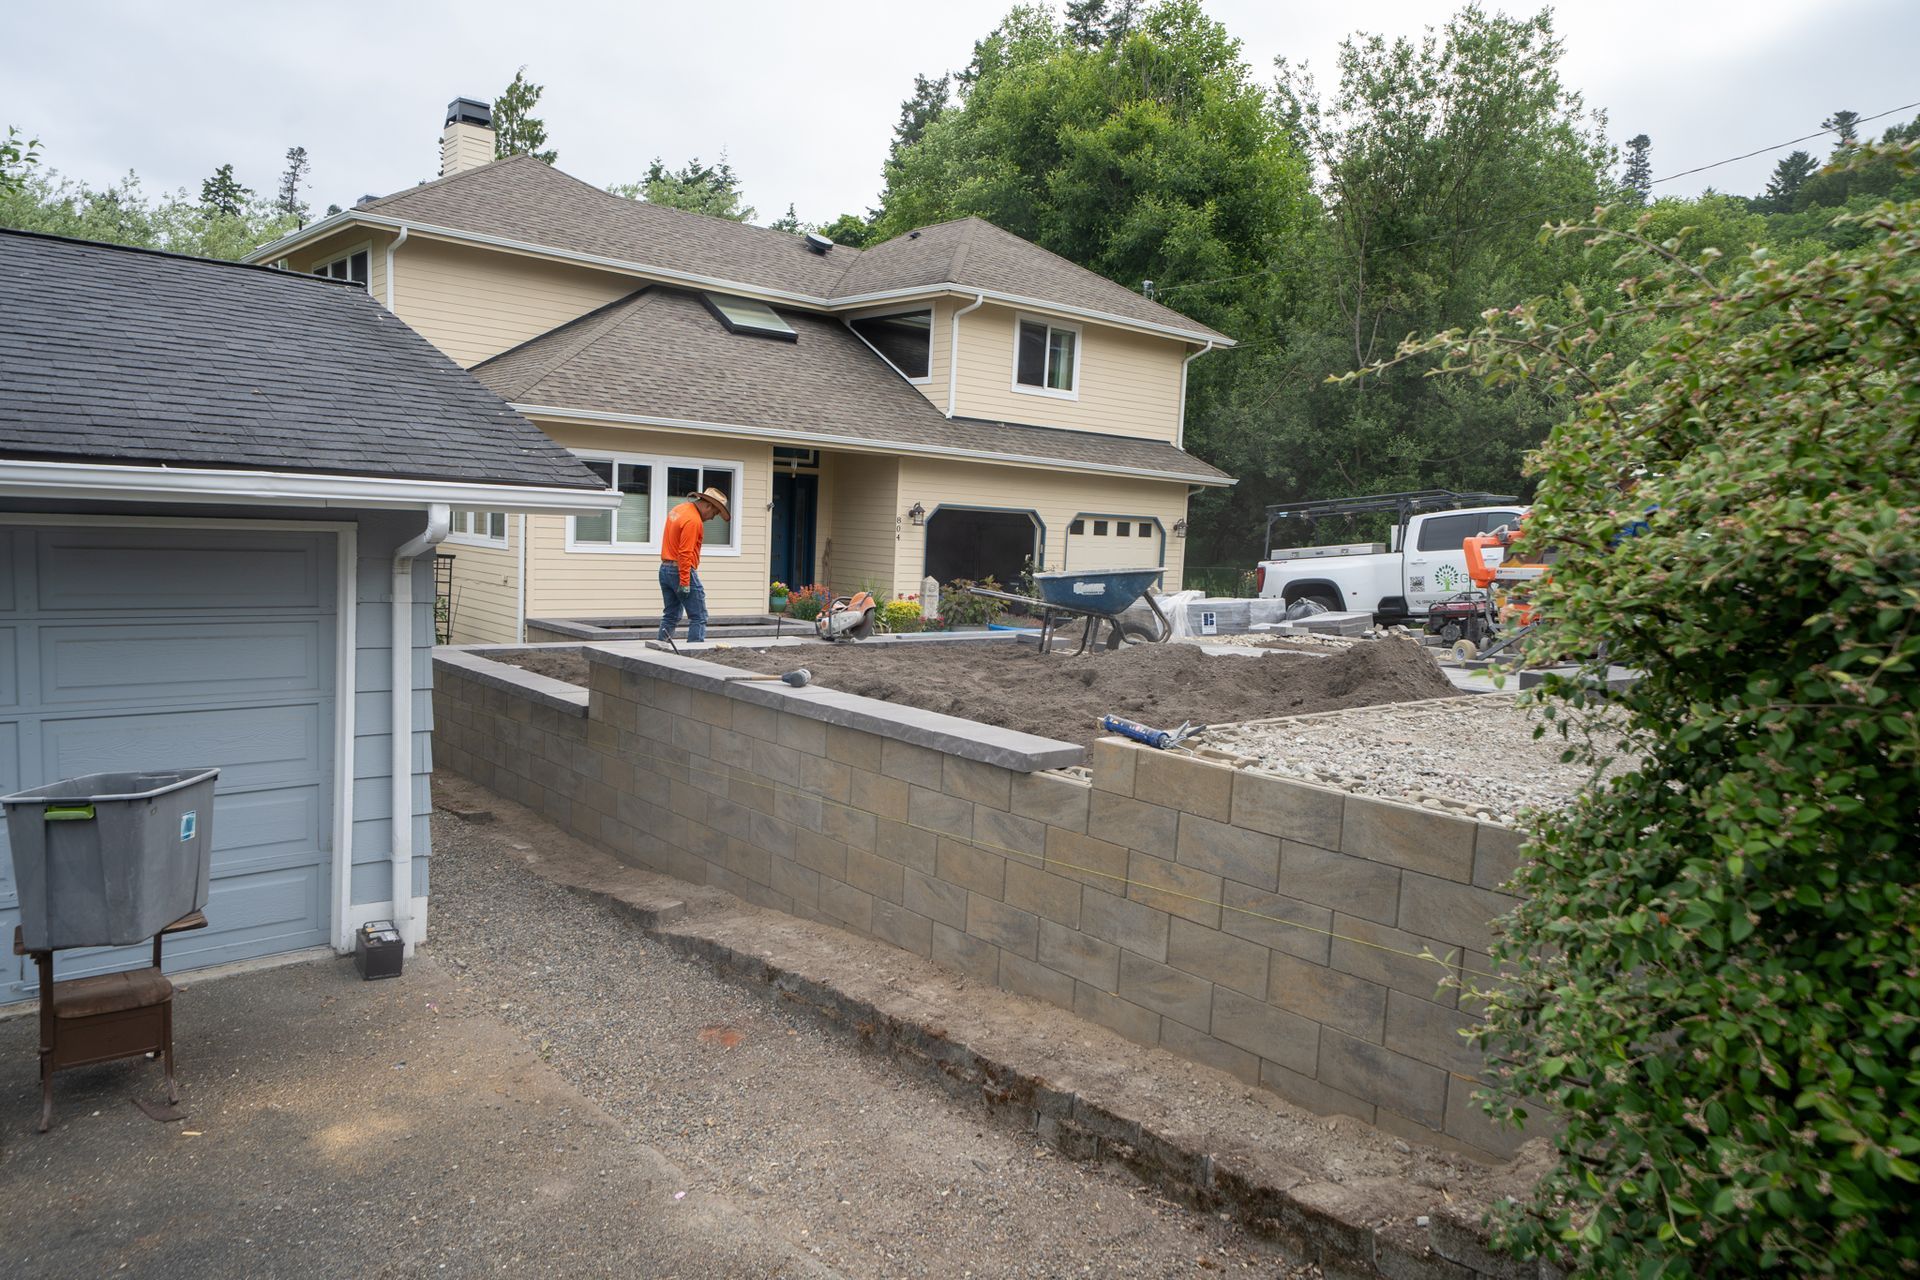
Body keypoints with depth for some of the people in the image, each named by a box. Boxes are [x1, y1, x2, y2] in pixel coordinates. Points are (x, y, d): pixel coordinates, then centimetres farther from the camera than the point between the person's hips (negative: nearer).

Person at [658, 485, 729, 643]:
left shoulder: (678, 510, 13)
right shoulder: (693, 520, -17)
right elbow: (685, 553, -22)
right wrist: (685, 582, -21)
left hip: (665, 569, 9)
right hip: (682, 571, -9)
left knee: (670, 616, 14)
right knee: (699, 617, -6)